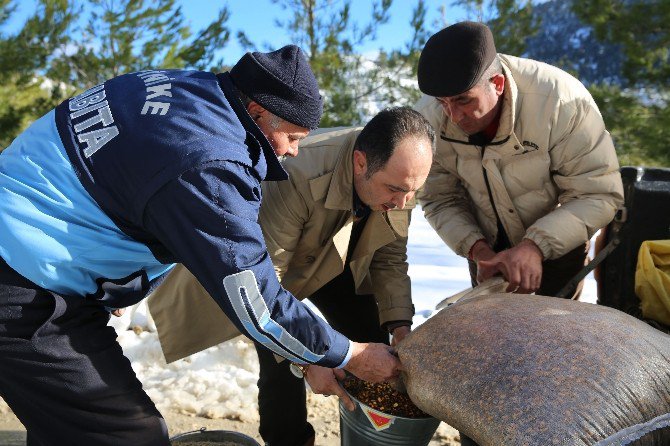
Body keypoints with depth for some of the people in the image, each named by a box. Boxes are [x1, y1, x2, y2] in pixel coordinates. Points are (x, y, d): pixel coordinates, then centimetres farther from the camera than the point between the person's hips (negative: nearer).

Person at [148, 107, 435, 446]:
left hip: (338, 262, 5)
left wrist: (399, 325, -19)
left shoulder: (402, 174, -22)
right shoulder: (297, 177, -42)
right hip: (268, 260, -5)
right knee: (282, 369, -17)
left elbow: (390, 257, -8)